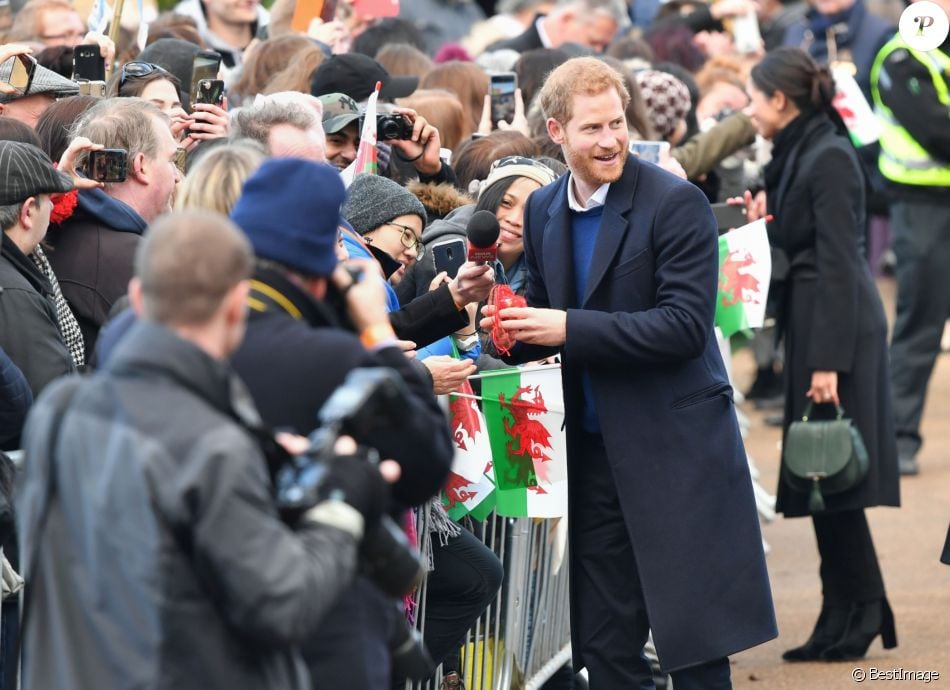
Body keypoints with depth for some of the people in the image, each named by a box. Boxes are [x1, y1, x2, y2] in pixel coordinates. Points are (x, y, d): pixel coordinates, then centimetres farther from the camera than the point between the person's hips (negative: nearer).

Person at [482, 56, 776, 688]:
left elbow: (686, 324, -18)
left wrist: (570, 328, -22)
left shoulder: (675, 203, -11)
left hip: (675, 447, -6)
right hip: (593, 447, 6)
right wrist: (516, 330, -4)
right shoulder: (543, 211, 9)